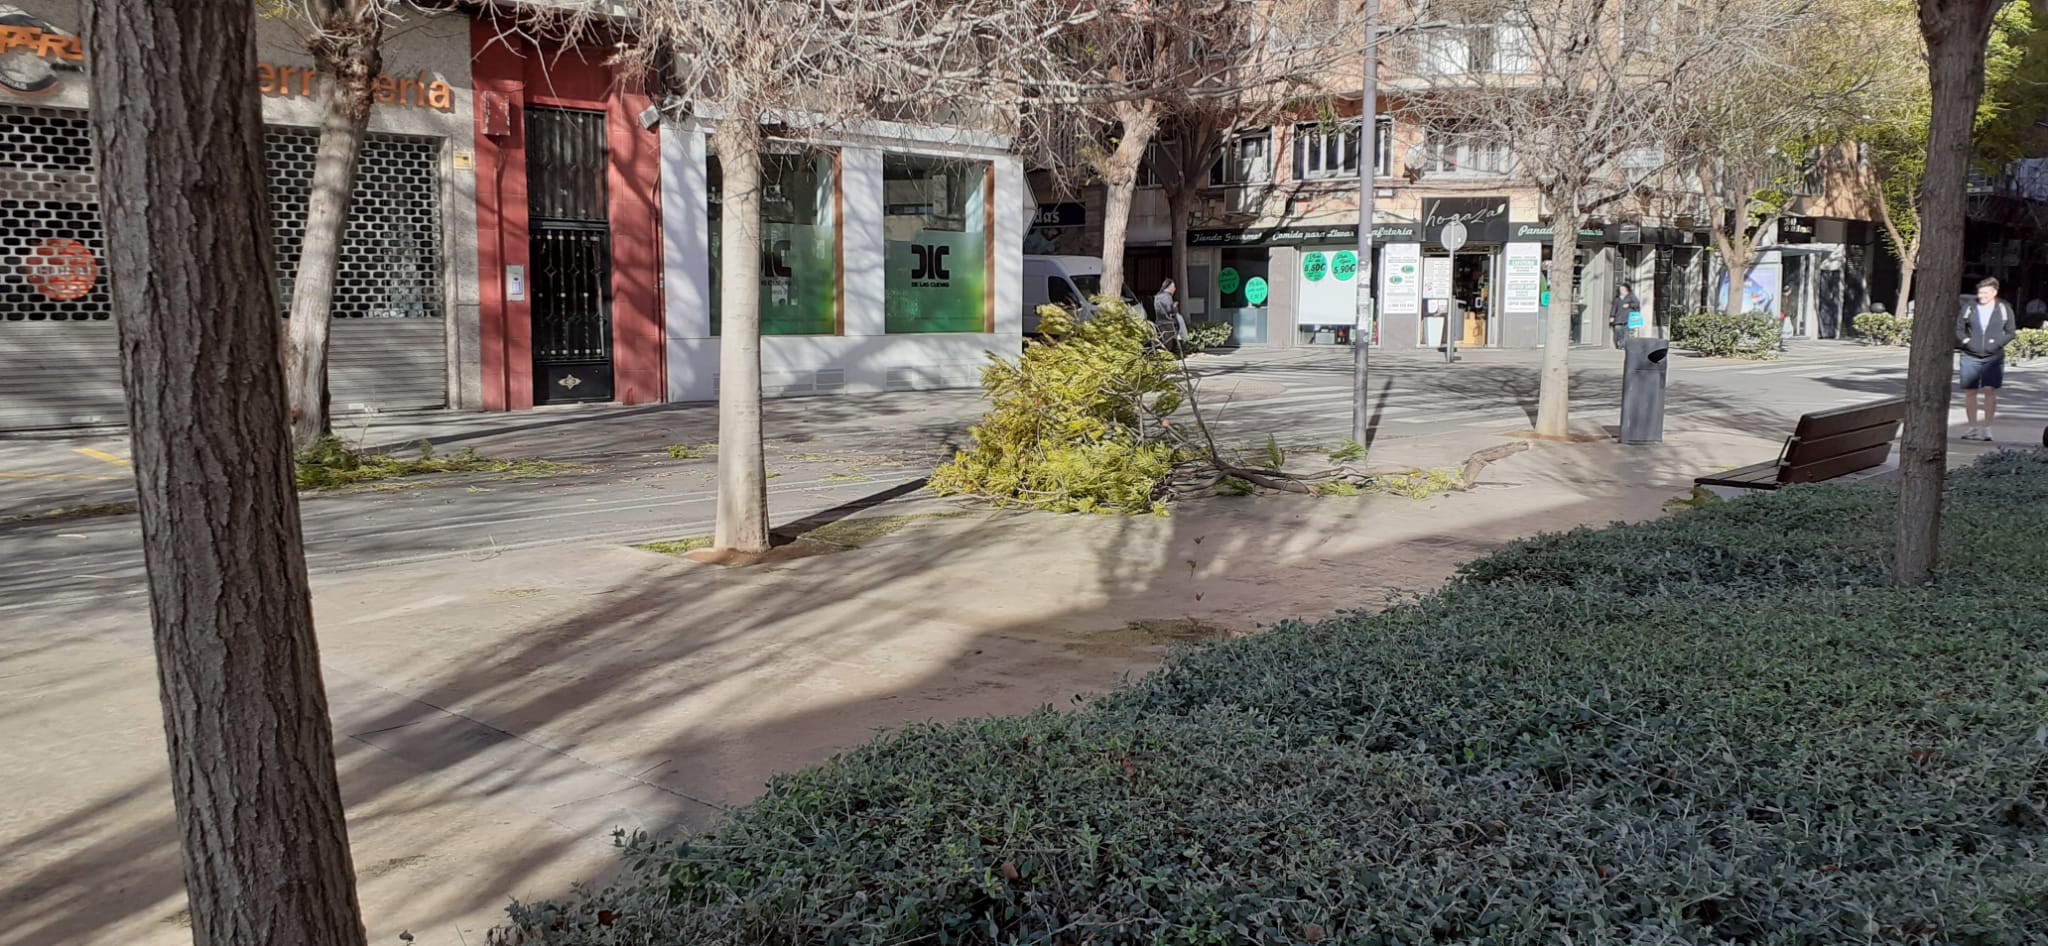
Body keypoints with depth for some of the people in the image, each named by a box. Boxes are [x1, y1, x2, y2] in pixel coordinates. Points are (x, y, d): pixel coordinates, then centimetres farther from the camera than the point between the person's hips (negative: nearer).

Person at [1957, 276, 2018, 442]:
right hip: (1971, 356, 1)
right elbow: (1958, 328, 8)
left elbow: (2010, 332, 7)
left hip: (1994, 357, -1)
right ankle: (1973, 427, 13)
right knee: (1970, 391, 2)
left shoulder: (2004, 309, 0)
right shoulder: (1969, 308, 0)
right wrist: (1965, 340, -8)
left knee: (1990, 391, -7)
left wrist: (1997, 343, -7)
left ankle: (1987, 428, -1)